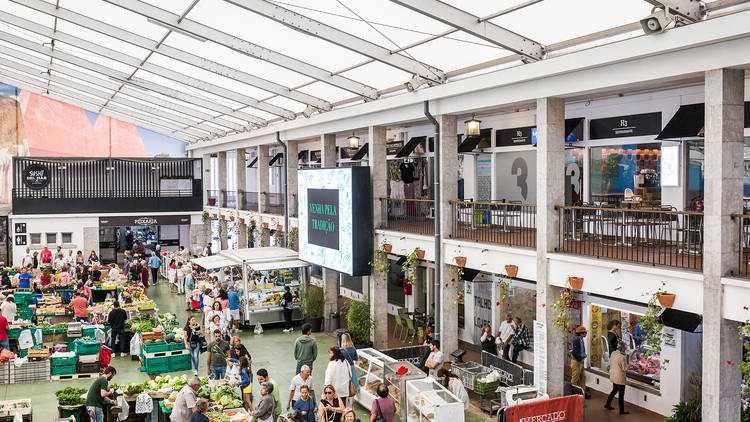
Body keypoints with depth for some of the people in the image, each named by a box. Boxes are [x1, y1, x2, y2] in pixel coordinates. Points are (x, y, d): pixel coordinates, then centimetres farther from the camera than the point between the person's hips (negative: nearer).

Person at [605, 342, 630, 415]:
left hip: (613, 375, 8)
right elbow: (624, 369, -17)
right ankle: (622, 410, 14)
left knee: (614, 390, 26)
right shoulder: (622, 357, -25)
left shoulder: (613, 353, -1)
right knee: (621, 393, 5)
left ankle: (608, 404, 35)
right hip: (620, 377, -8)